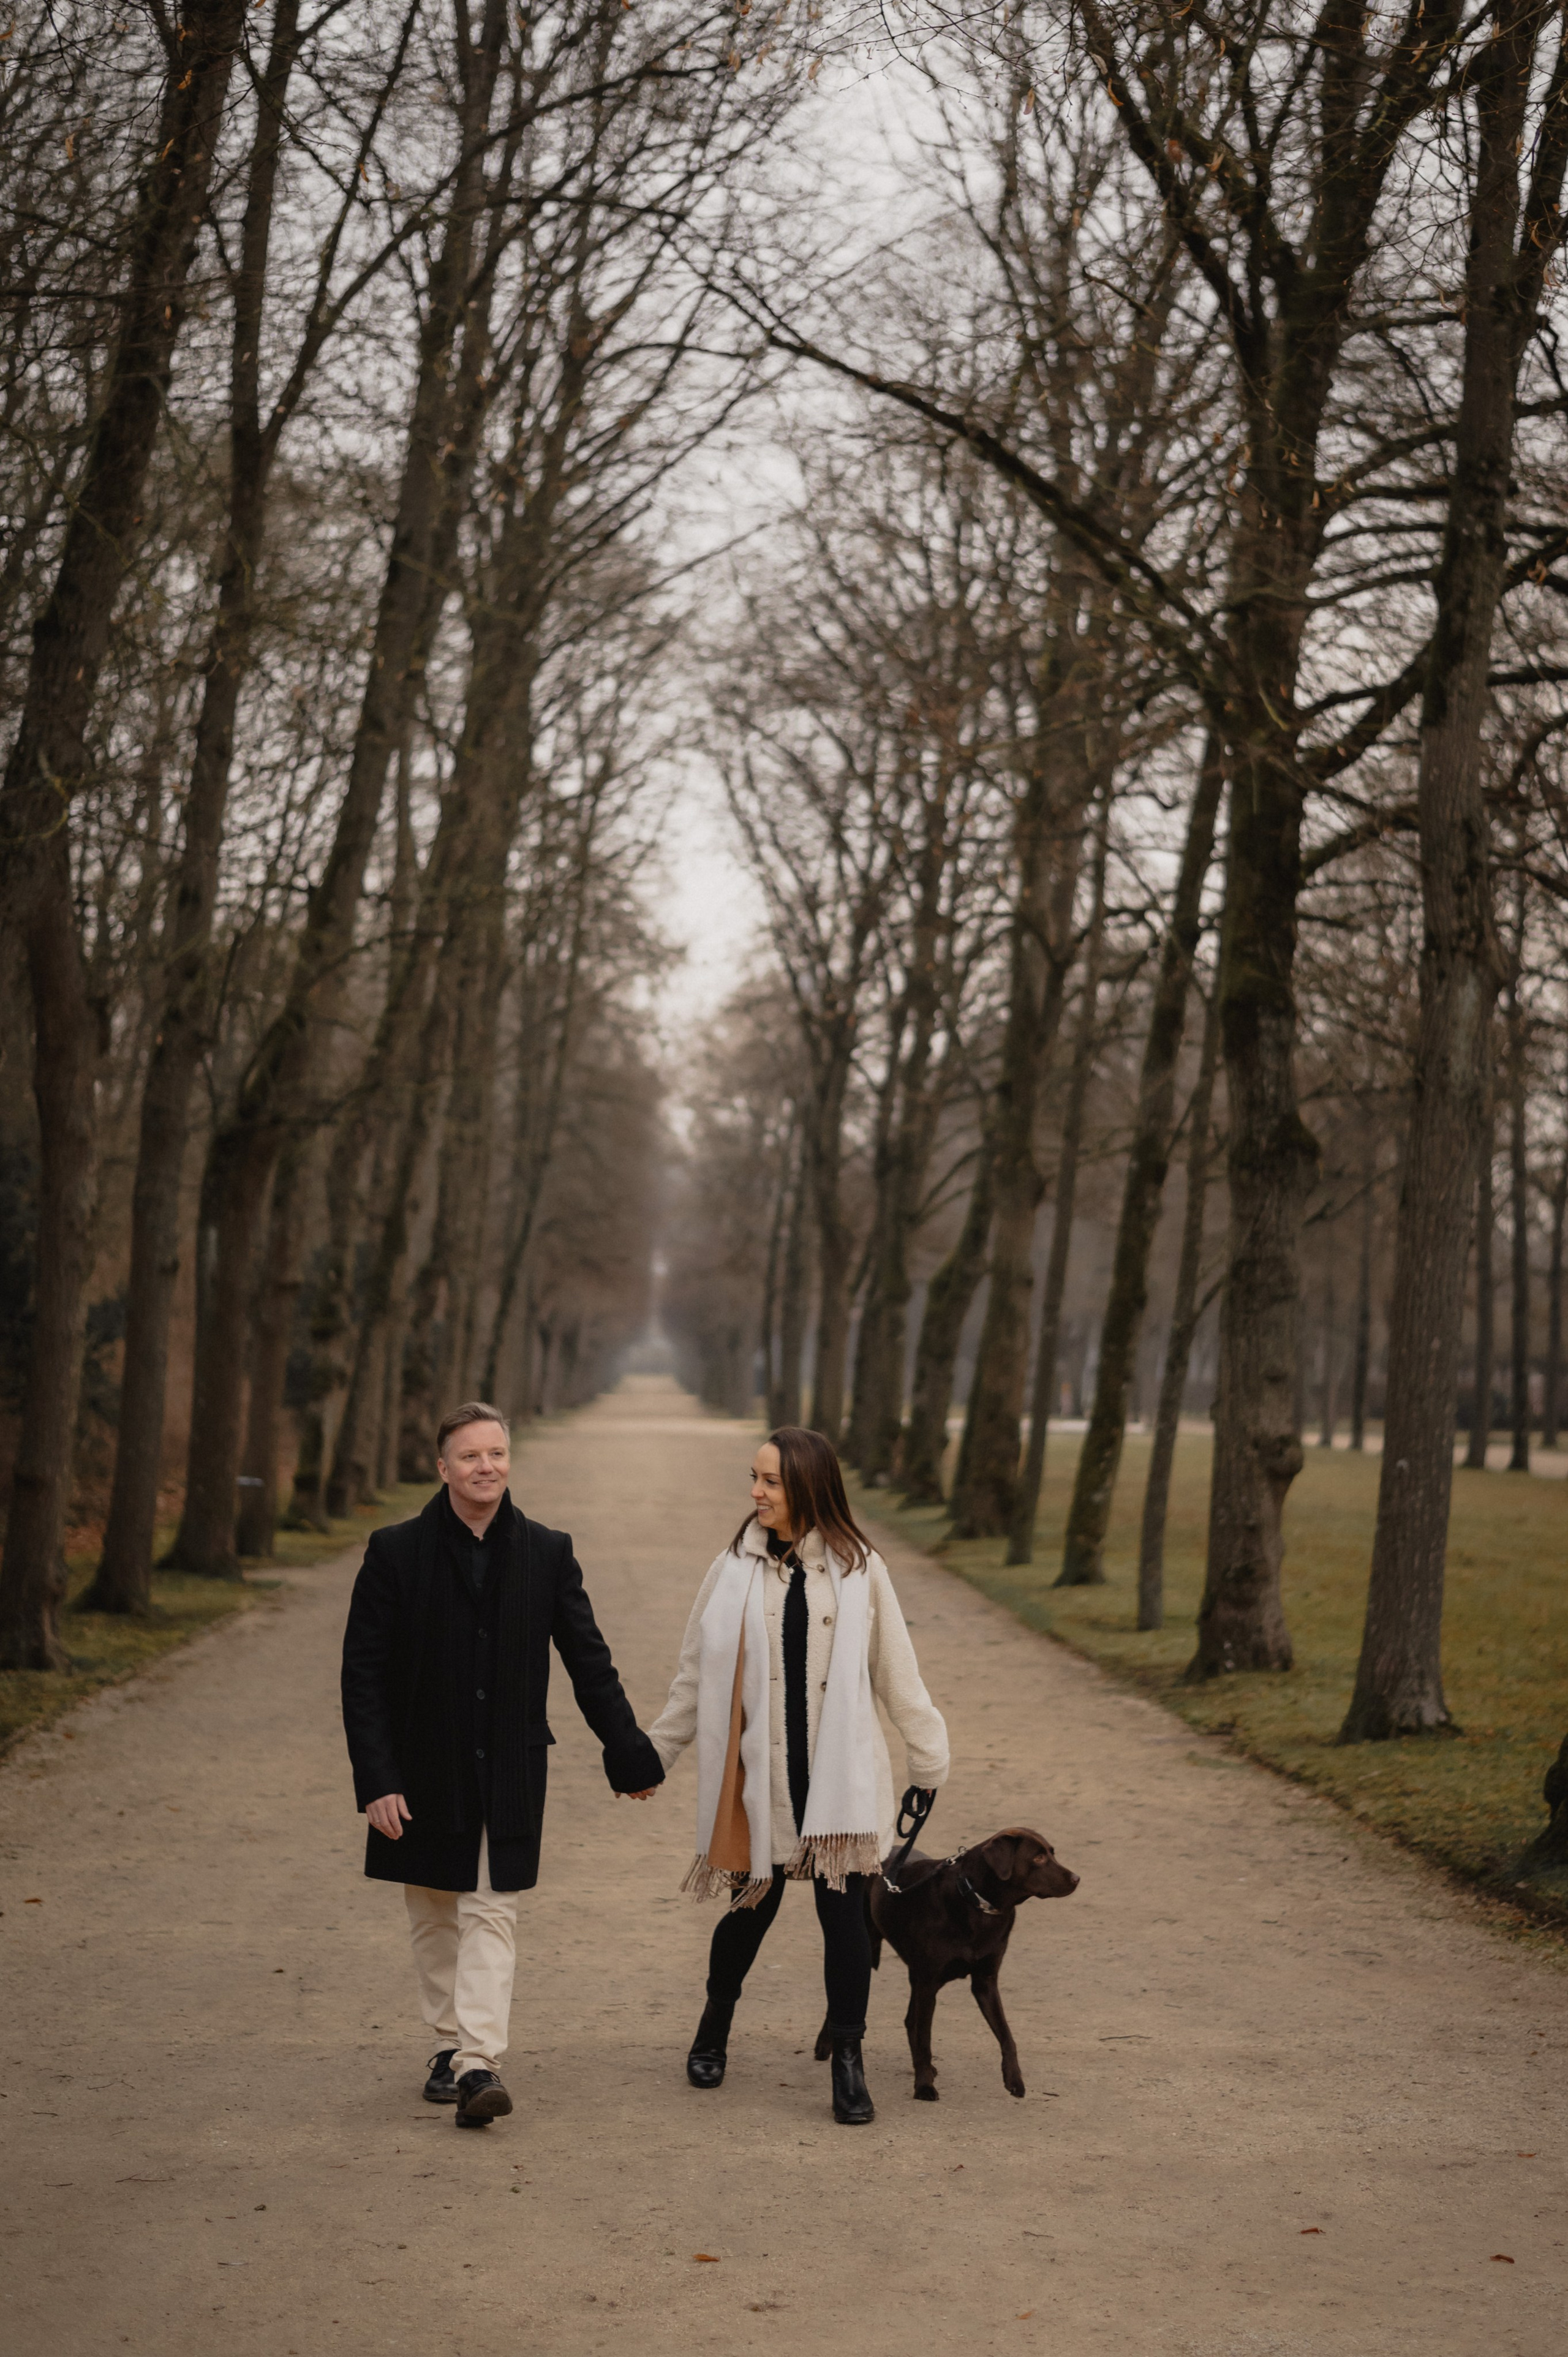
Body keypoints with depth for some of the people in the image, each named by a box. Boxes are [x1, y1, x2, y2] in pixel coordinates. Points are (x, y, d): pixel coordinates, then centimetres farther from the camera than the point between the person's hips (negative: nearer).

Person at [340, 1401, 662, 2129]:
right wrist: (376, 1780, -12)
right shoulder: (396, 1553, -6)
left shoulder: (547, 1554, 0)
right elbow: (363, 1675, -6)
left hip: (507, 1770, 0)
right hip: (424, 1771, 0)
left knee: (491, 1913, -5)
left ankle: (479, 2063, -8)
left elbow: (589, 1661, 5)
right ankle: (448, 2045, 25)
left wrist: (631, 1756, 5)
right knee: (434, 1917, 11)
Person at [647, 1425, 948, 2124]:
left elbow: (896, 1673, 7)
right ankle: (715, 2024, 35)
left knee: (842, 1909, -3)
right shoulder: (736, 1569, 2)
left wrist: (928, 1755, 9)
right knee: (754, 1903, 8)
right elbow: (696, 1674, 10)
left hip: (839, 1772, 0)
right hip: (758, 1772, 0)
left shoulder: (858, 1569, 1)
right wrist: (654, 1753, 12)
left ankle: (848, 2062, 9)